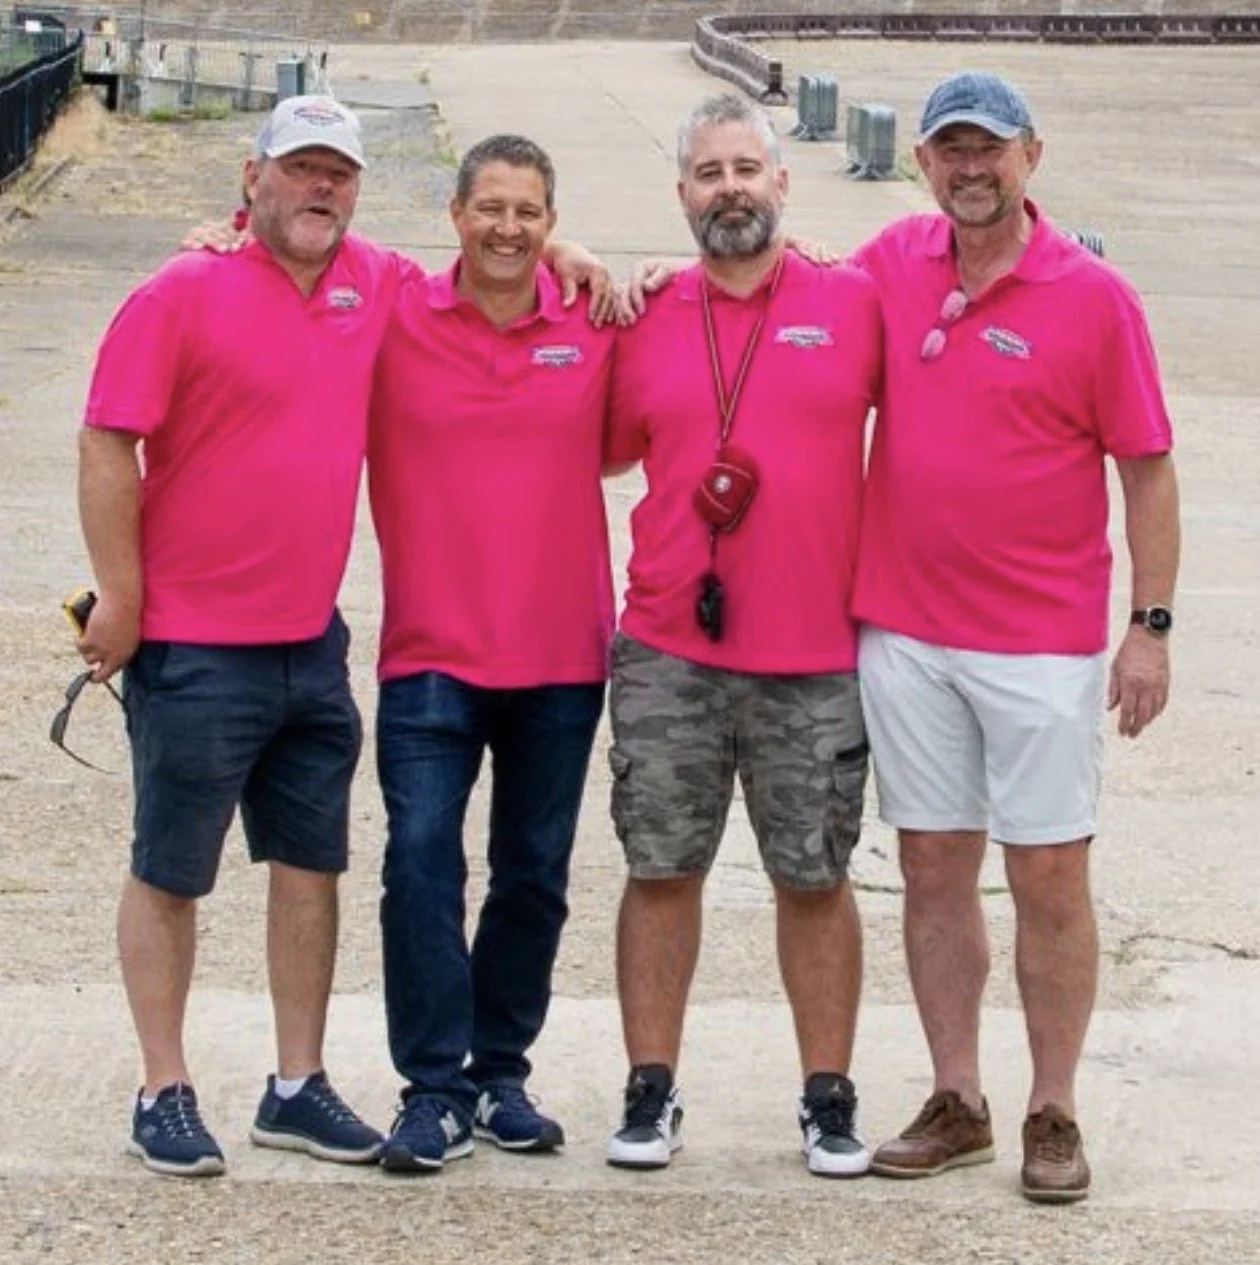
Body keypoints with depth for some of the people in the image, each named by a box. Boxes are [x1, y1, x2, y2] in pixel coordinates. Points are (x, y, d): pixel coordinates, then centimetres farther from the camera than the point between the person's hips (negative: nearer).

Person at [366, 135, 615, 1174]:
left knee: (534, 874, 10)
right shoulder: (394, 319, -1)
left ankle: (501, 1071, 23)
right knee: (421, 859, -11)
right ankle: (436, 1090, -4)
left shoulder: (597, 328, 2)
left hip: (563, 658, 2)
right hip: (431, 653, -2)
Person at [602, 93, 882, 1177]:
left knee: (816, 879, 6)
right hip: (668, 654, 2)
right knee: (662, 871, 6)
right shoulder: (646, 323, 6)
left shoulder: (853, 305, 1)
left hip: (817, 655, -1)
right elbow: (599, 449, 17)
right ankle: (652, 1092, 14)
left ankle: (830, 1100, 16)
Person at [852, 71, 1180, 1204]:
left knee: (1050, 876, 2)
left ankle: (1055, 1118, 12)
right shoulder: (890, 265, 4)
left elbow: (1148, 469, -4)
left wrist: (1151, 626, -9)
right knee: (934, 868, 9)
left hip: (1044, 642, -4)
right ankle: (956, 1105, 19)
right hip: (905, 633, 4)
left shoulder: (1094, 297, -7)